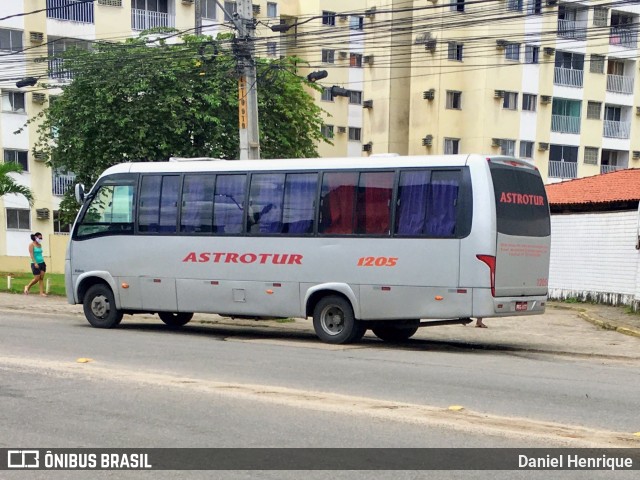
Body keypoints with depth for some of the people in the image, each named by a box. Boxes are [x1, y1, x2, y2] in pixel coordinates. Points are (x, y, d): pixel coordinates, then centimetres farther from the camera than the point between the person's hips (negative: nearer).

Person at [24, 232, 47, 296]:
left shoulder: (40, 245, 12)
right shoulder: (31, 245, -7)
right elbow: (31, 255, -14)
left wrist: (44, 262, 16)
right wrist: (35, 263, -21)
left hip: (42, 263, 6)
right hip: (35, 264, -6)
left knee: (41, 278, 0)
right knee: (37, 278, -5)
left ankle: (42, 292, 0)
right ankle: (28, 287, 18)